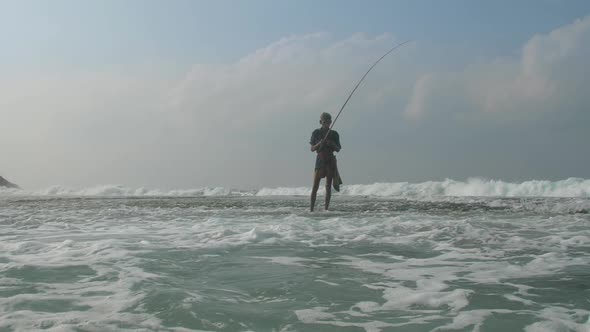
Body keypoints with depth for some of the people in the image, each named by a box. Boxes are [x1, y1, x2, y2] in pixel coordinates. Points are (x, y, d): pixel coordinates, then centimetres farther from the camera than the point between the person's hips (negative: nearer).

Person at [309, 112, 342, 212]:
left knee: (328, 186, 1)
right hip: (320, 159, -1)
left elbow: (338, 149, 7)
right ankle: (311, 208, -5)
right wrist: (319, 144, -17)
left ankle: (326, 208, 5)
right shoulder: (316, 133, 3)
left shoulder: (334, 134, 5)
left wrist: (332, 144, -13)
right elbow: (312, 149, 2)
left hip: (330, 160, 1)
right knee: (315, 186, -6)